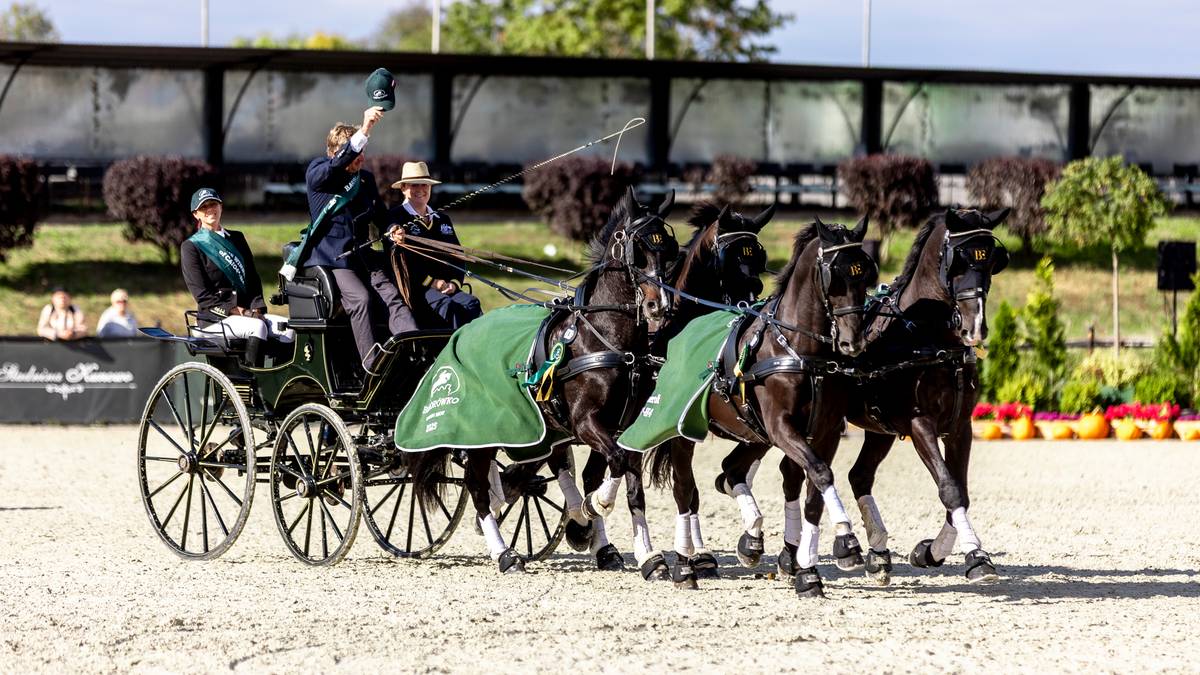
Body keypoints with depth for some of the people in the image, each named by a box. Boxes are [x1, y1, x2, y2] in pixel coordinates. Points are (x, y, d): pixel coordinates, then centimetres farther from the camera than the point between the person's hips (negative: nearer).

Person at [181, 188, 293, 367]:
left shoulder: (236, 239, 21)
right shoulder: (191, 247, 3)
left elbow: (253, 278, 17)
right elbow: (202, 295, -6)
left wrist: (256, 307, -3)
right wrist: (234, 311, -16)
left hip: (246, 312, 5)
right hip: (214, 318, -5)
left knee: (289, 328, -22)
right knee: (257, 326, -35)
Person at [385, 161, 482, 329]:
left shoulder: (443, 220, 25)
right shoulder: (395, 218, 5)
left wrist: (455, 283, -1)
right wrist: (431, 282, -13)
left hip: (447, 287, 5)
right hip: (414, 288, -5)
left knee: (471, 303, -25)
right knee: (445, 305, -34)